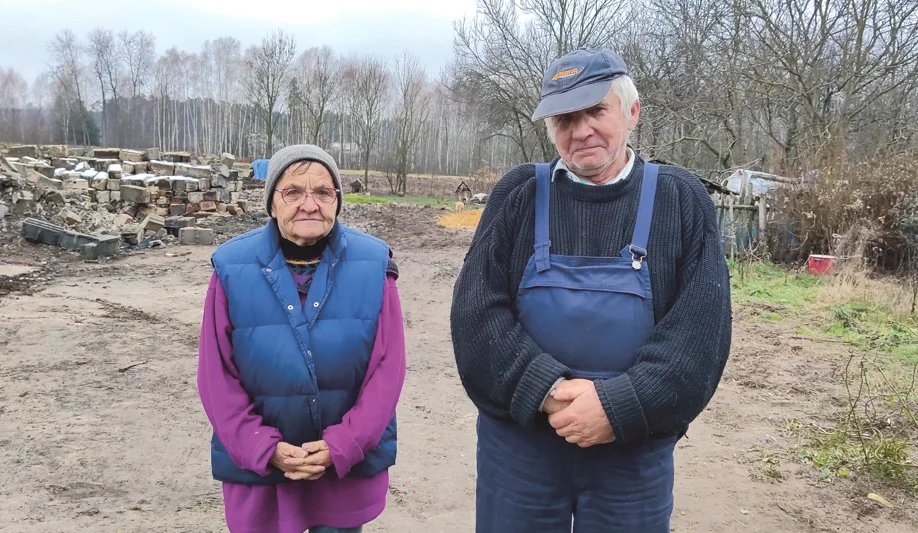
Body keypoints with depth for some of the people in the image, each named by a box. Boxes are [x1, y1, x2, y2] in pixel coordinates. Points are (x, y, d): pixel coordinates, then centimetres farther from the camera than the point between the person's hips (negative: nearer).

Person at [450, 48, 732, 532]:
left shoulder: (681, 201, -2)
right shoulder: (519, 195, -1)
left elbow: (700, 327, -9)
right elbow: (476, 313, -8)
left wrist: (619, 407, -19)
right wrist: (548, 394, -20)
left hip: (634, 451, 0)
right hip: (519, 442, 1)